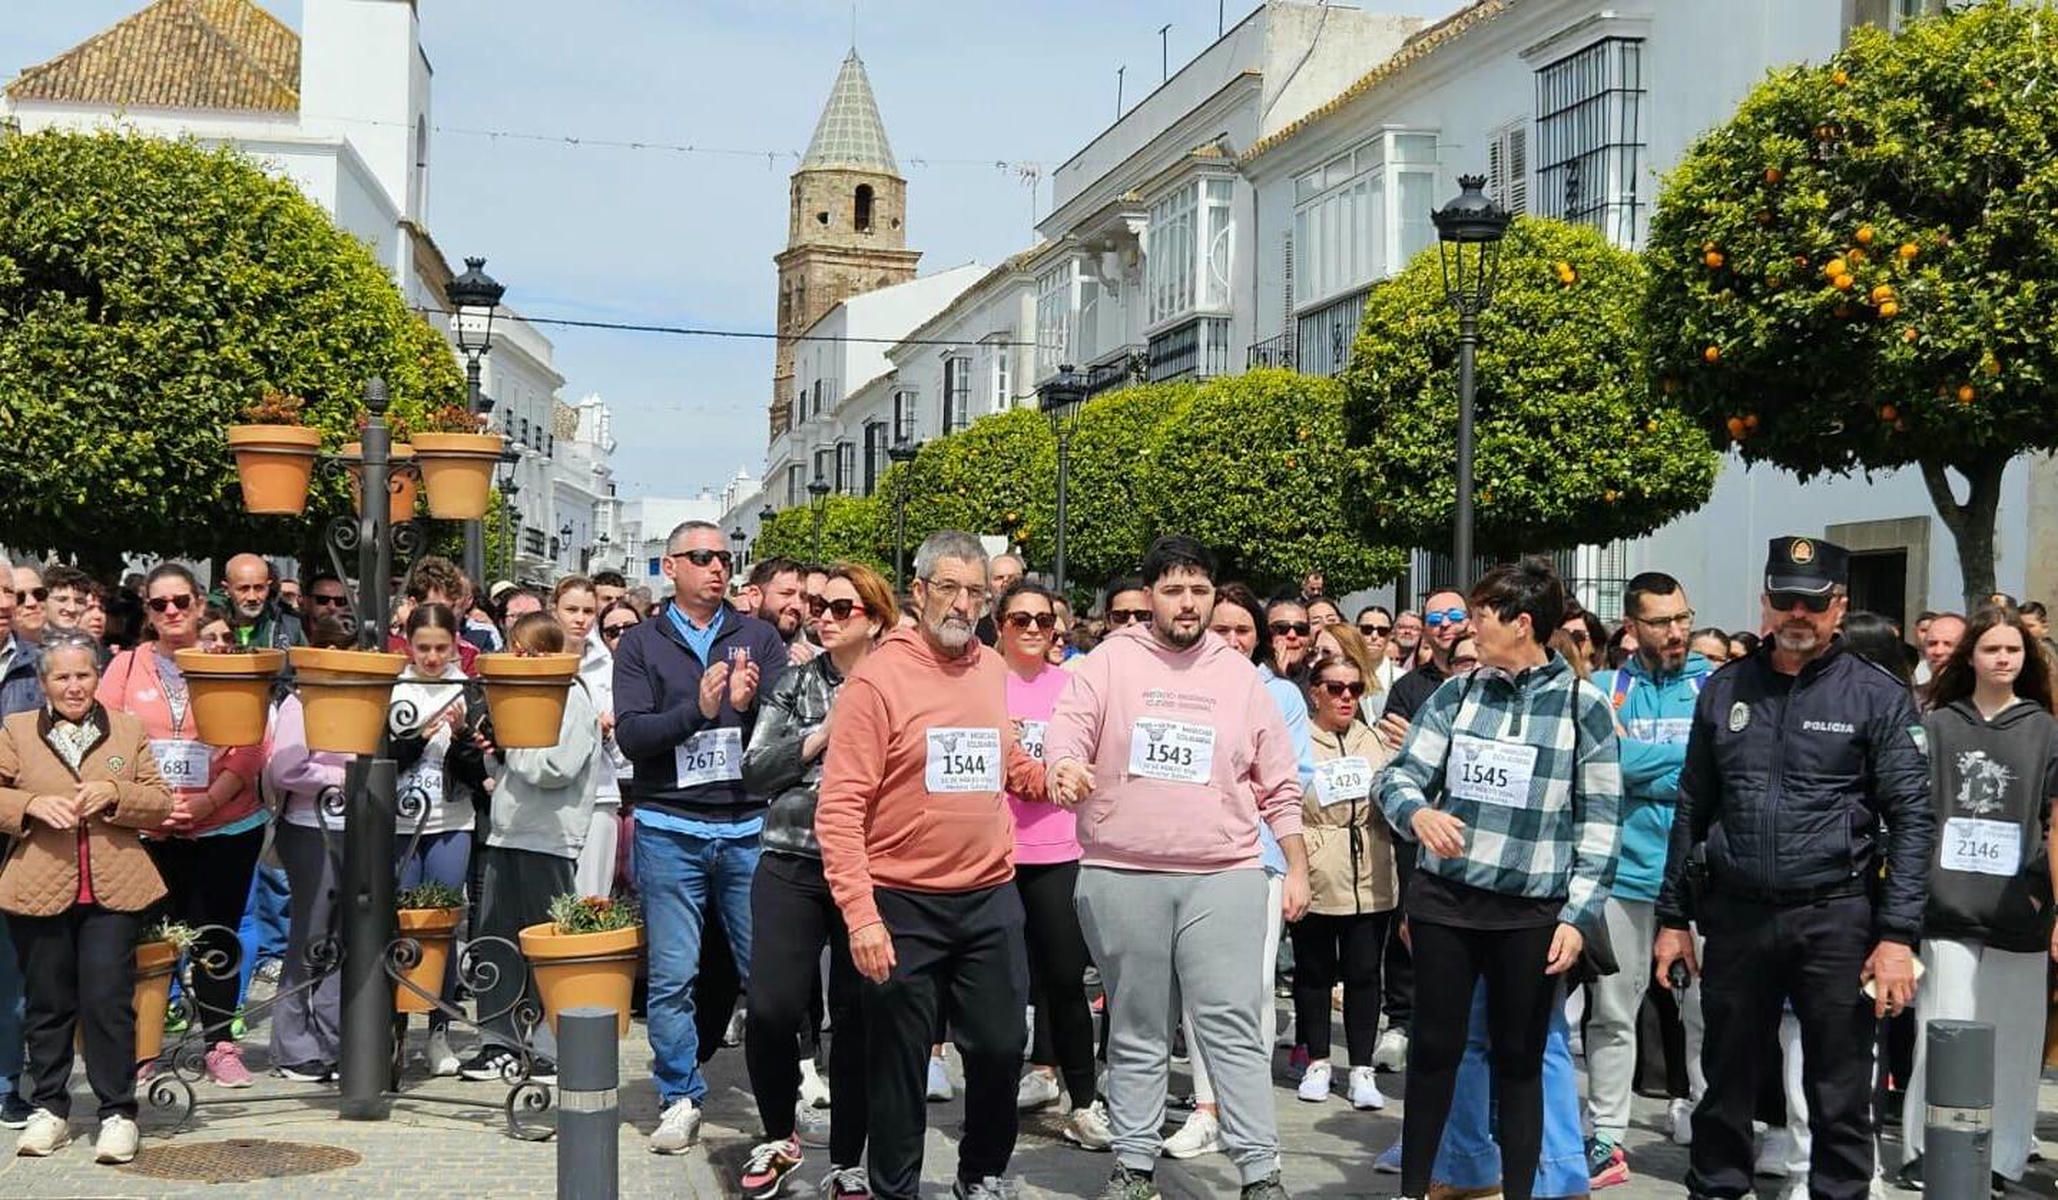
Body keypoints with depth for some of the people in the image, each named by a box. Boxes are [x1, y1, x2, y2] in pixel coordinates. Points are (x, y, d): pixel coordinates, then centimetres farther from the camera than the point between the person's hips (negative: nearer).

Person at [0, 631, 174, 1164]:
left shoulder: (129, 731, 10)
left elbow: (160, 803, 7)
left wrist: (114, 794, -11)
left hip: (113, 890, 0)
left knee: (109, 999, -6)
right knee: (48, 1004, 9)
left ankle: (118, 1113, 2)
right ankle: (48, 1109, 22)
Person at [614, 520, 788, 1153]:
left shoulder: (759, 637, 9)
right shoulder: (641, 644, 5)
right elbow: (631, 735, -6)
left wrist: (747, 703, -22)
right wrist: (699, 708, -20)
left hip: (749, 825, 1)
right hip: (669, 829, -1)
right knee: (671, 976, 3)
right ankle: (680, 1098, 15)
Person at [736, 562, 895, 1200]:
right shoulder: (796, 683, 9)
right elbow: (755, 771, 1)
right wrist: (823, 734, -7)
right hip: (792, 865, 2)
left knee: (858, 1017, 4)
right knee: (770, 1009, -7)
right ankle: (779, 1137, 19)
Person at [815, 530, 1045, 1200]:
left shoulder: (993, 670, 6)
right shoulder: (879, 678, -12)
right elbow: (839, 809, -15)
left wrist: (1048, 777, 2)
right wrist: (861, 915, -22)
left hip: (992, 898, 5)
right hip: (903, 904, -5)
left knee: (1000, 1046, 10)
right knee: (899, 1062, 6)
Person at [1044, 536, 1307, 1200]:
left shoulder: (1239, 675, 9)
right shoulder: (1110, 661, 4)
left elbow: (1278, 785, 13)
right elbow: (1067, 727, -9)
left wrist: (1298, 869, 10)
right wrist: (1066, 765, -32)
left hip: (1222, 877, 0)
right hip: (1121, 877, 0)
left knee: (1234, 1026, -4)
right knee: (1136, 1032, 10)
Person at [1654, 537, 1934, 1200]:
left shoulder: (1877, 695, -1)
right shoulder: (1724, 690, 9)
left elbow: (1912, 818, -4)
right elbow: (1692, 809, 13)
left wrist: (1898, 934, -11)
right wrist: (1673, 915, 10)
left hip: (1836, 916, -3)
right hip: (1736, 914, 3)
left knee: (1840, 1089, 4)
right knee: (1726, 1077, 12)